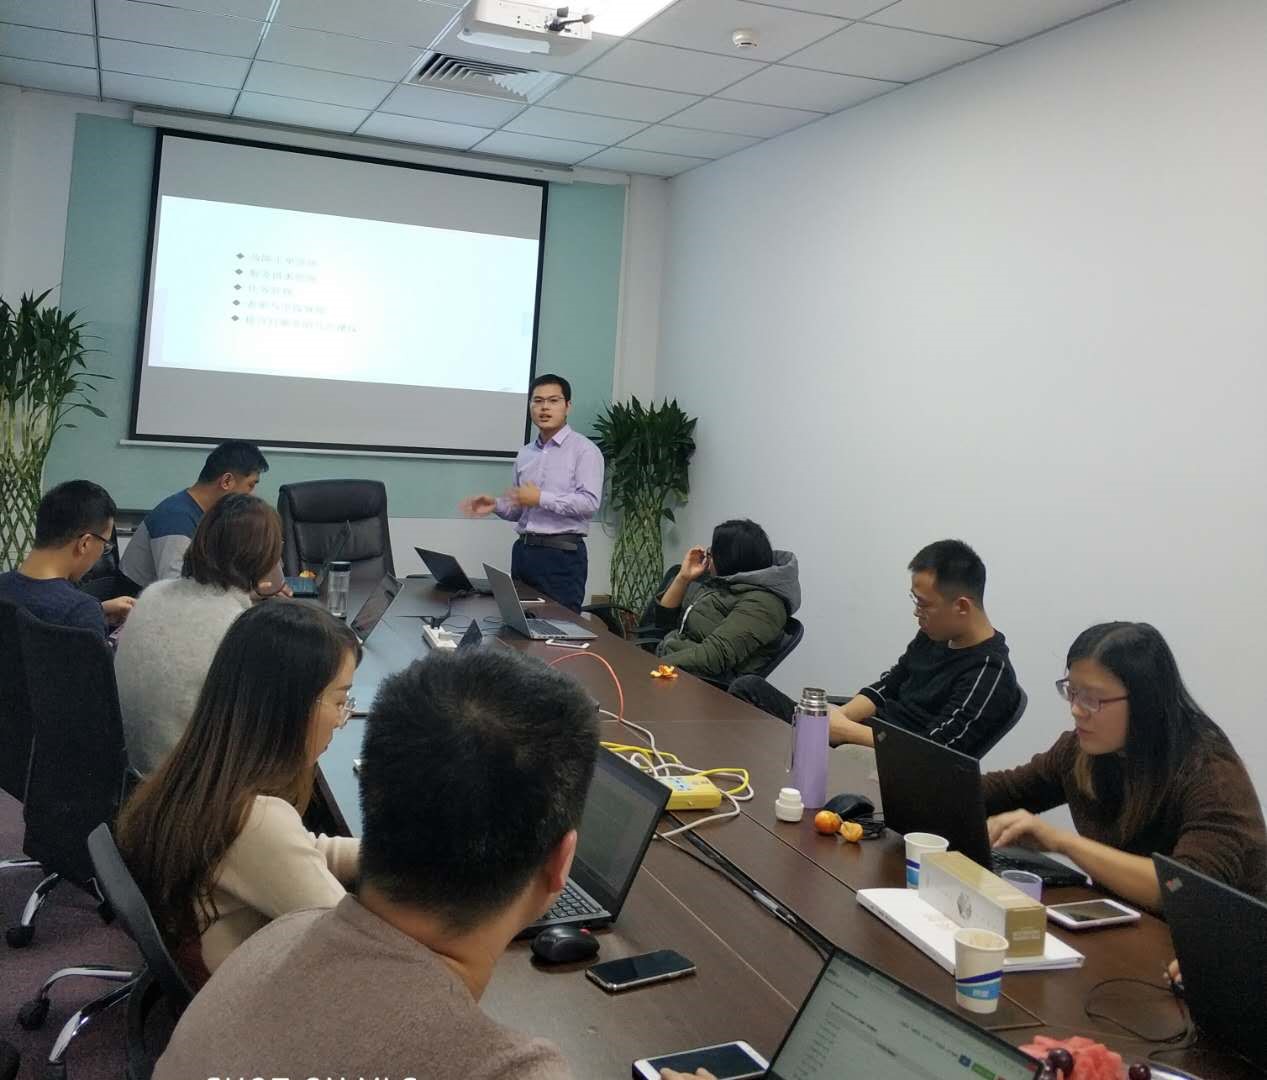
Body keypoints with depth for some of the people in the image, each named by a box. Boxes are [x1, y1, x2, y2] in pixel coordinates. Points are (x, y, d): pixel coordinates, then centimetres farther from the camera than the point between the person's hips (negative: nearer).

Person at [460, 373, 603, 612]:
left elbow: (589, 502, -16)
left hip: (562, 554, -6)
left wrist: (541, 498, -18)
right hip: (523, 550, 6)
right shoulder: (525, 454, 16)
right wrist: (496, 505, 2)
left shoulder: (584, 449, -5)